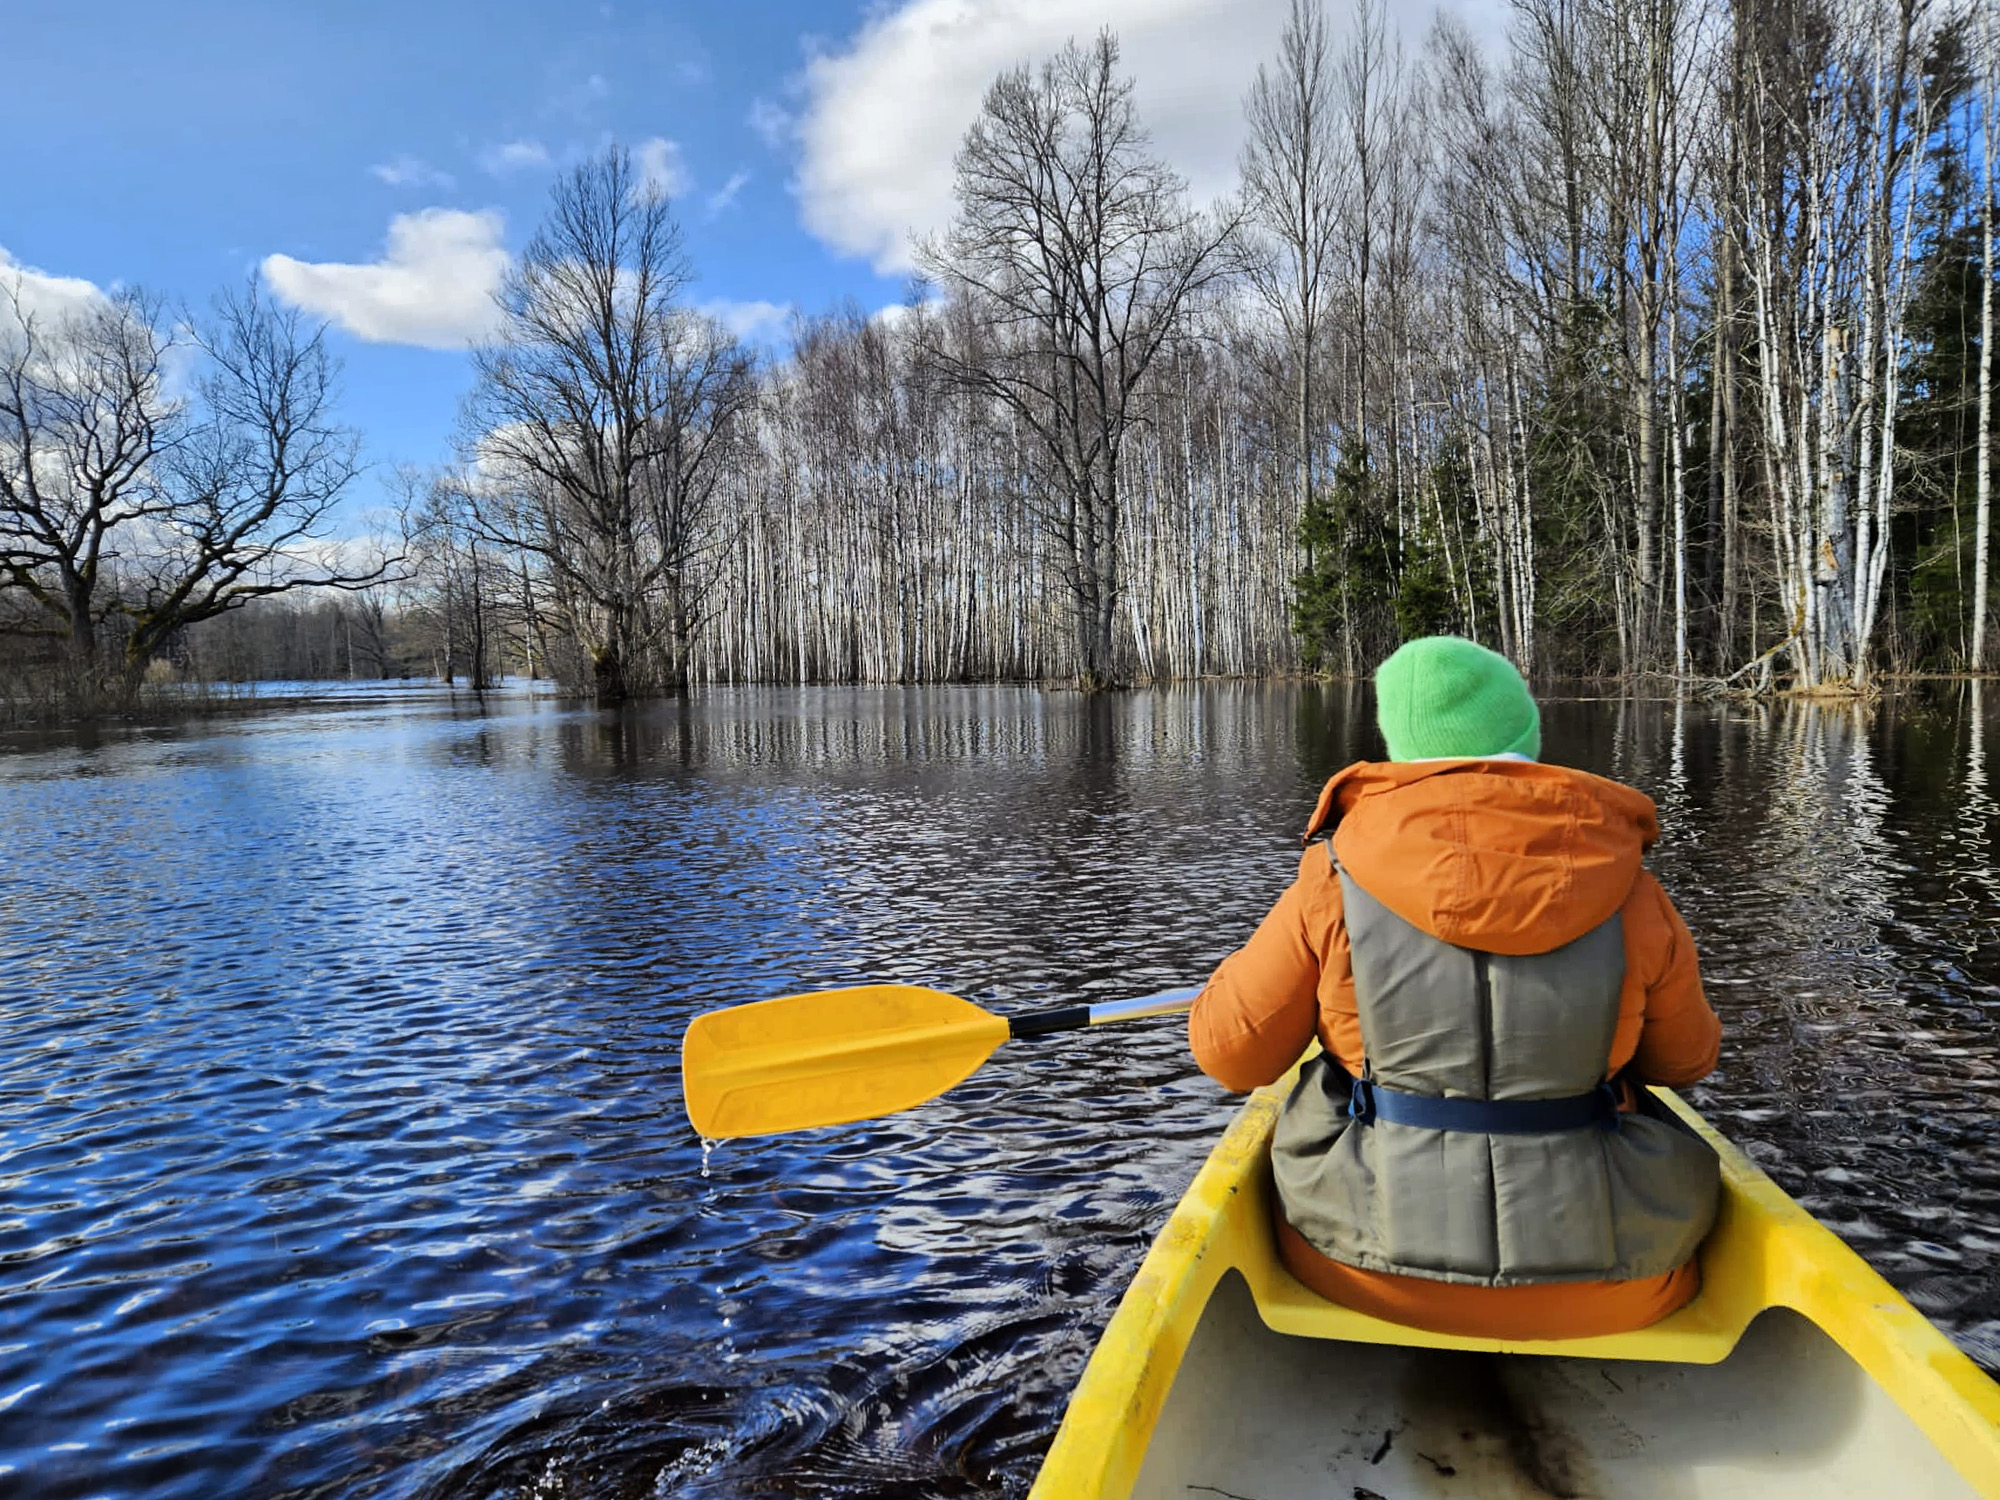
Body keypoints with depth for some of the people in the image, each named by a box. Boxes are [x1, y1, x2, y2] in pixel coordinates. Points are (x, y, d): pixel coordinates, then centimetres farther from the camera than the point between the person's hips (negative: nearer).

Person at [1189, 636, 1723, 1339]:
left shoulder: (1334, 884, -14)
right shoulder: (1634, 899, -9)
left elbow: (1230, 1054, -5)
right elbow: (1686, 1057, 9)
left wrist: (1261, 957, 16)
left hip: (1370, 1263, 0)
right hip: (1597, 1287, 1)